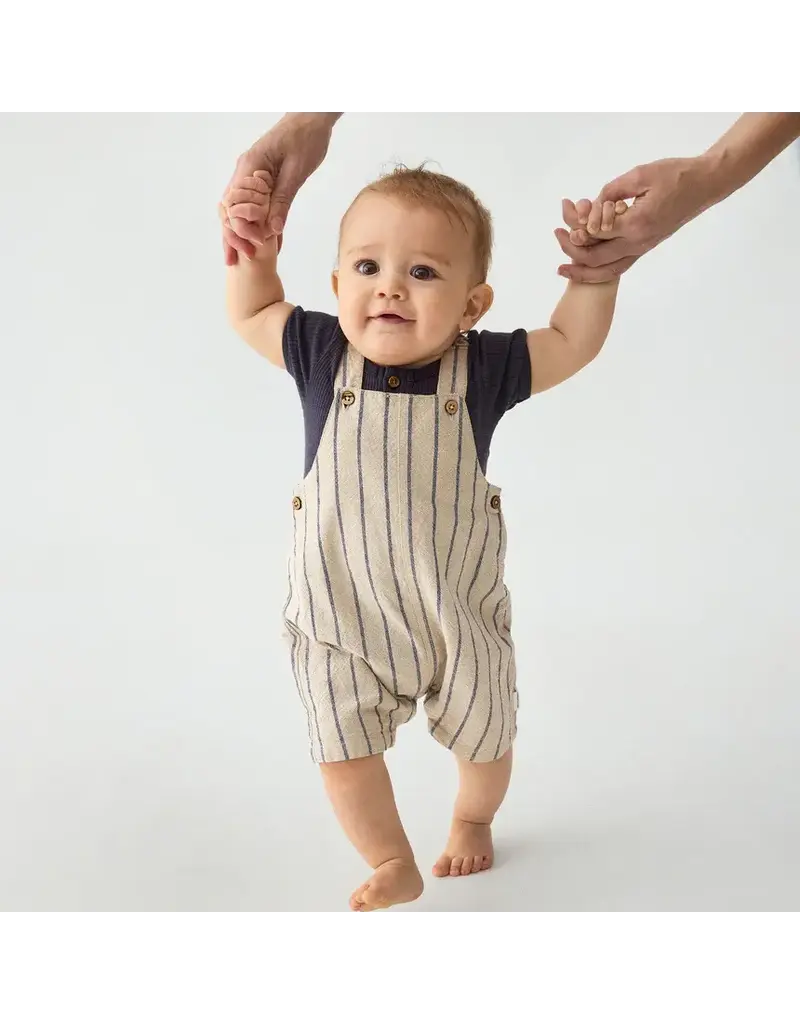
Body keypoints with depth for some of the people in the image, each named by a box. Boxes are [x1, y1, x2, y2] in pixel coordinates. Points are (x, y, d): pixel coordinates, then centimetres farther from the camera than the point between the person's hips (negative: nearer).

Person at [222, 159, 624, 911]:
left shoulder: (483, 367, -15)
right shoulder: (321, 353, -13)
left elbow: (573, 342, -2)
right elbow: (250, 315, 5)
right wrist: (250, 243, -8)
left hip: (458, 614, 1)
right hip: (340, 620, 0)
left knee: (483, 737, 21)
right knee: (344, 754, 2)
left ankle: (473, 819, 55)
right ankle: (393, 867, 30)